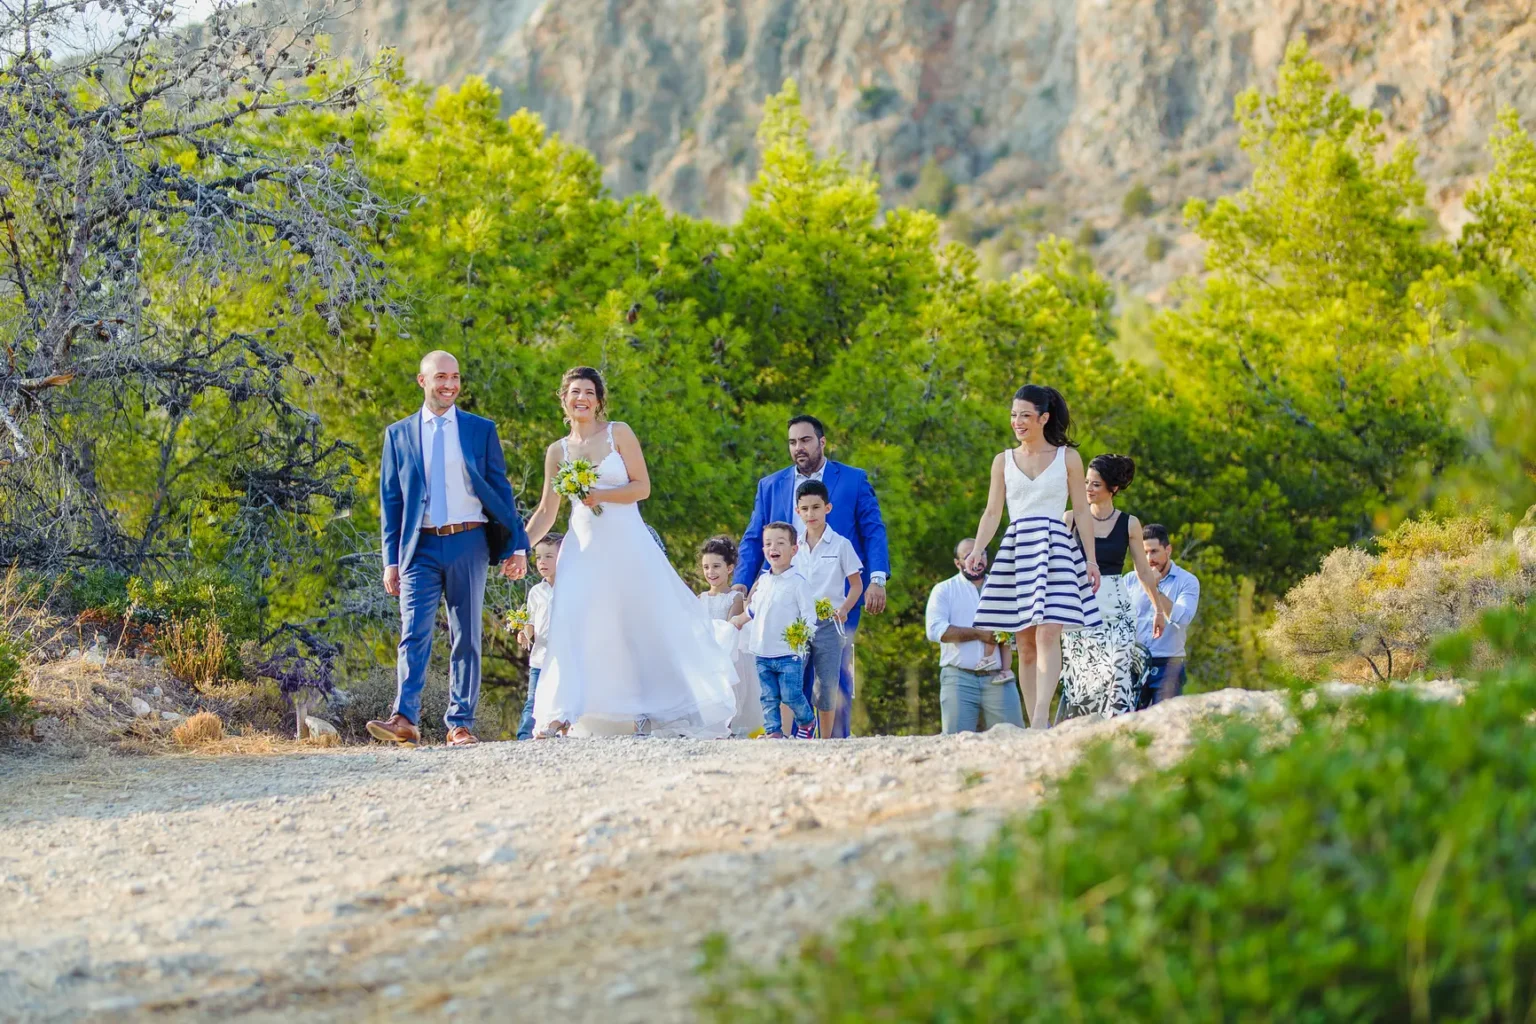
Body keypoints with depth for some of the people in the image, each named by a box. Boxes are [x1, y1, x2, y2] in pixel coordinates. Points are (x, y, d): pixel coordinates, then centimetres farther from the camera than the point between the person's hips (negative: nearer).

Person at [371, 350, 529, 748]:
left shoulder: (481, 430, 8)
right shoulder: (399, 434, 9)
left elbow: (500, 490, 8)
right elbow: (390, 499, 9)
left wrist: (517, 545, 1)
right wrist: (391, 559, 2)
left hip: (468, 545, 0)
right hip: (421, 548, 0)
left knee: (466, 637, 3)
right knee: (414, 634, -11)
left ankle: (460, 724, 6)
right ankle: (405, 719, -20)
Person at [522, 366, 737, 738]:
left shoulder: (619, 434, 3)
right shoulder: (558, 451, 10)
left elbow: (642, 486, -3)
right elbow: (546, 513, 11)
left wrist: (600, 495, -16)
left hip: (627, 544, -1)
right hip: (584, 547, 1)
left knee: (646, 622, 3)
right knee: (570, 624, -13)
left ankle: (649, 712, 16)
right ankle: (558, 717, -18)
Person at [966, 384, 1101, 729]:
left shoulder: (1067, 457, 7)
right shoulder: (1003, 461, 13)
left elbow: (1082, 511, 7)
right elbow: (992, 513, 11)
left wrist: (1091, 558, 1)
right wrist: (977, 551, -4)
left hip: (1056, 548, -3)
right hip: (1015, 549, 3)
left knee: (1048, 634, -17)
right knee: (1025, 644, 1)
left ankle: (1041, 719, -26)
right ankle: (1034, 723, 3)